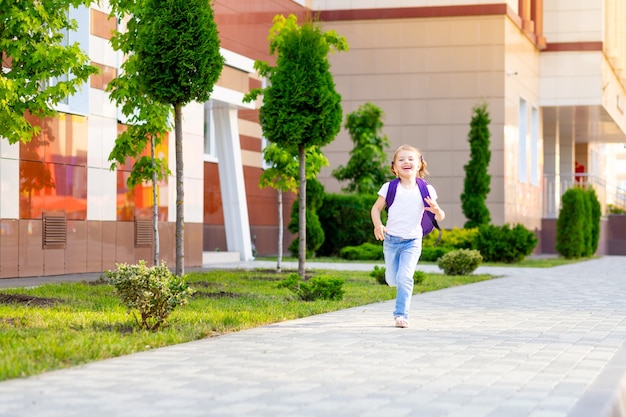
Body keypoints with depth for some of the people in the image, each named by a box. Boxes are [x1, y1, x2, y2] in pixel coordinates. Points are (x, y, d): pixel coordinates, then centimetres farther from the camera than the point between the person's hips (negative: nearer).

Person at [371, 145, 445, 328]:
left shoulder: (426, 190, -4)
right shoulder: (389, 188, -4)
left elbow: (440, 217, 2)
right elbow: (376, 208, 5)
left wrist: (437, 210, -22)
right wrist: (378, 225, -14)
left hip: (412, 242, -1)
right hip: (391, 240, 2)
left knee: (404, 278, -16)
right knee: (392, 280, 8)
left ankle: (401, 314, -5)